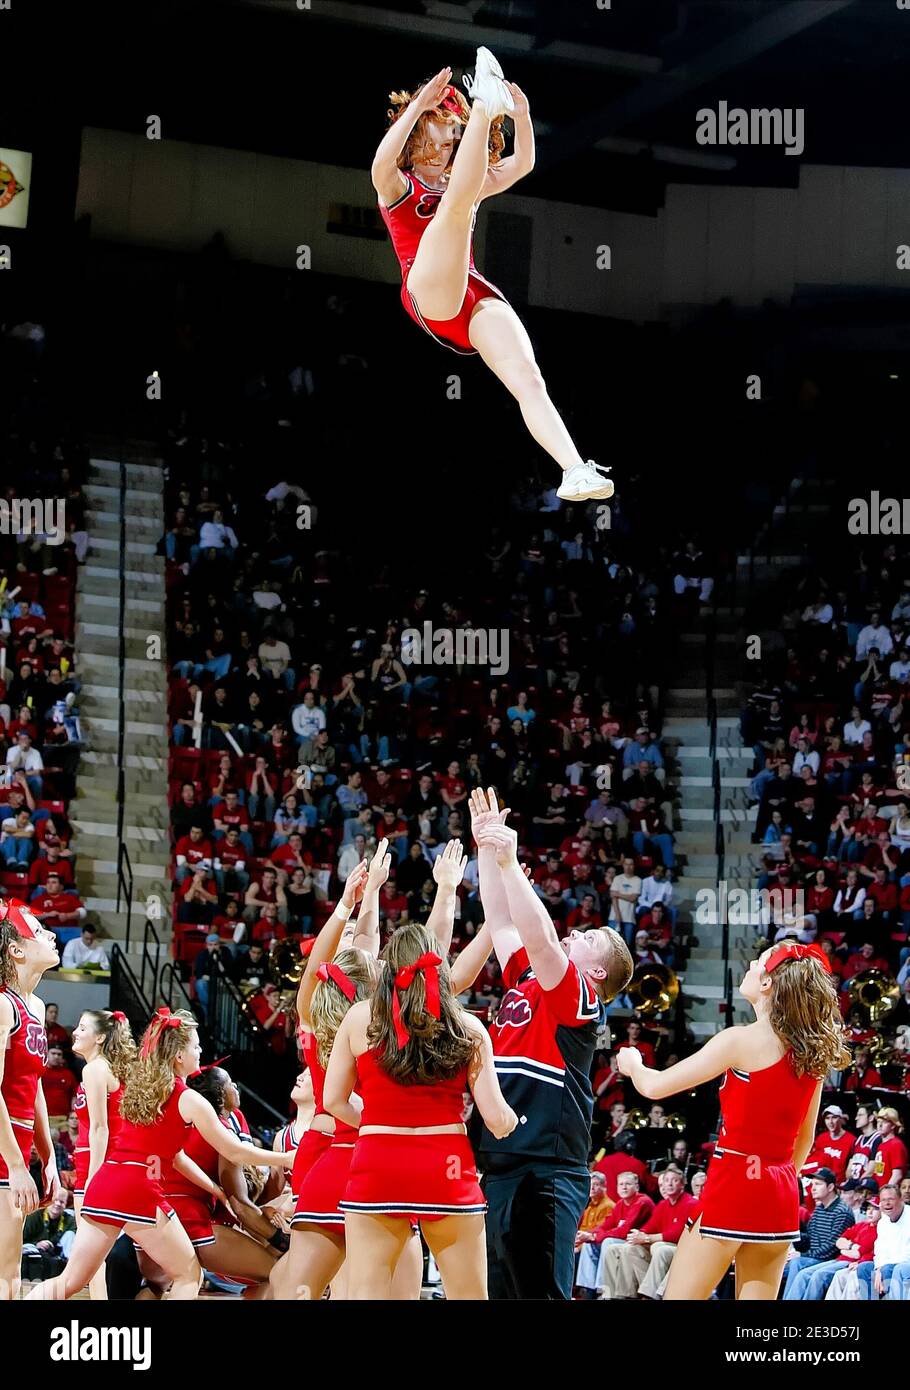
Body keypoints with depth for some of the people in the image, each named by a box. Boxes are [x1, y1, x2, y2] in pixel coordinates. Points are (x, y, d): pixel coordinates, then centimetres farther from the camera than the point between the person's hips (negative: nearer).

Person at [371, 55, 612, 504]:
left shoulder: (467, 187, 32)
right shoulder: (398, 188, 17)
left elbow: (522, 164, 20)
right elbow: (381, 162, -9)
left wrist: (522, 115, 2)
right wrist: (418, 105, -17)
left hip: (477, 295, 4)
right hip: (429, 296, -3)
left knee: (528, 379, -22)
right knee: (457, 201, -21)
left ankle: (575, 472, -39)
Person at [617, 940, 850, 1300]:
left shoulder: (741, 1041, -12)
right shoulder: (814, 1052, 8)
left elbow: (655, 1087, -7)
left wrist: (633, 1065, 14)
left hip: (733, 1185, -7)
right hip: (782, 1193, 7)